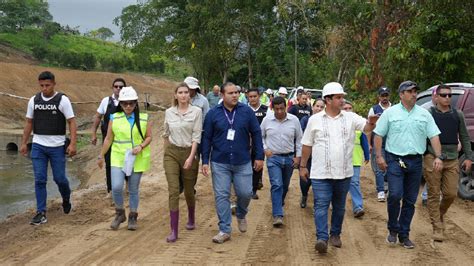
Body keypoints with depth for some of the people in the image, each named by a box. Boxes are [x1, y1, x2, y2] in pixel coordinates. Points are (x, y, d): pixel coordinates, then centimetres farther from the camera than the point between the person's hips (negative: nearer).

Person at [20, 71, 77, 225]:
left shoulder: (63, 100, -6)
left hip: (57, 146, -3)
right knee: (39, 180, 0)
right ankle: (41, 213, 5)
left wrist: (72, 144, -15)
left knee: (59, 178, 3)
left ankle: (66, 199, 34)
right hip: (38, 146, 3)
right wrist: (24, 143, 11)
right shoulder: (34, 100, 5)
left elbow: (72, 122, -8)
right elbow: (29, 123, 13)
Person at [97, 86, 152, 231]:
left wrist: (141, 146, -16)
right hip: (118, 157, 0)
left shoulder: (144, 118, 0)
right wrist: (101, 156, 10)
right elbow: (108, 139, 7)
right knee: (116, 187, -13)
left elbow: (149, 137, 3)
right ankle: (120, 213, 12)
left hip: (137, 159, 0)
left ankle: (133, 217, 25)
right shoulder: (114, 118, 2)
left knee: (133, 190, 7)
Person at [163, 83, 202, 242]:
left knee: (189, 191, 11)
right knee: (173, 191, -8)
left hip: (189, 152, -1)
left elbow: (196, 136, -8)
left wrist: (191, 157, -15)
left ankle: (191, 219, 39)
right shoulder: (169, 112, 4)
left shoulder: (196, 111, -5)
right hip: (171, 153, 1)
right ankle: (174, 230, -6)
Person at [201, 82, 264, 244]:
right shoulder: (213, 114, 0)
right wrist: (205, 161, 0)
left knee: (245, 193, 3)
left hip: (243, 163, 0)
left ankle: (241, 215, 35)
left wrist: (259, 156, 1)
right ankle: (225, 230, 12)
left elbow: (256, 134, 4)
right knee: (221, 196, 2)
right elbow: (206, 138, 3)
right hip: (219, 163, 0)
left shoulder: (247, 111, -1)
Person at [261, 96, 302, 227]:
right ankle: (277, 215, -14)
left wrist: (298, 156, 2)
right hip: (273, 158, -2)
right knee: (276, 185, -13)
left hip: (289, 158, 2)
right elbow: (260, 136, 9)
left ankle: (279, 205, 39)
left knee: (285, 186, 15)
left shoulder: (294, 120, -2)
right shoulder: (267, 120, -3)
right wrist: (265, 149, -4)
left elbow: (299, 139, 6)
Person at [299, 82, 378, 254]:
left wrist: (371, 123, -35)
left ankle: (335, 234, 29)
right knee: (321, 206, -8)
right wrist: (303, 166, 8)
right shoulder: (315, 120, 0)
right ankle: (322, 238, -9)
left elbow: (366, 127, -12)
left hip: (344, 173, 2)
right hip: (321, 174, -2)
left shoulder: (350, 117, 2)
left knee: (339, 207, 14)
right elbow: (307, 145, 6)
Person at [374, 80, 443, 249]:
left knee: (410, 200, 7)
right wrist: (379, 156, -5)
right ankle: (393, 229, 7)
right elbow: (378, 135, 2)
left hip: (415, 161, 3)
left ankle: (404, 235, 18)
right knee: (395, 195, -15)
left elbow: (434, 136, 6)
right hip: (394, 159, -3)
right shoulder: (390, 113, 1)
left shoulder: (424, 114, 9)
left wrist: (438, 156, -5)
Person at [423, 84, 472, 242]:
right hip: (432, 158, -3)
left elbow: (464, 137, 15)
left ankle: (440, 214, 31)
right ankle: (438, 228, 6)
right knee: (434, 194, -1)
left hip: (452, 160, 3)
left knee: (451, 194, 1)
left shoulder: (458, 115, 11)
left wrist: (468, 157, 9)